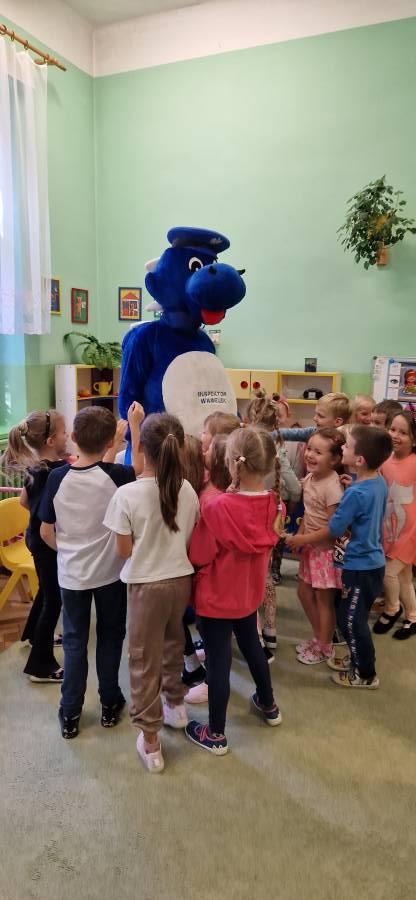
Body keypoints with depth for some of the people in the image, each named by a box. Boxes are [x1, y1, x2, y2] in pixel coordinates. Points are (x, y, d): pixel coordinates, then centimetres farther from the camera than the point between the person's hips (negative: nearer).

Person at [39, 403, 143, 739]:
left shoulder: (57, 477, -13)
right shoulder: (114, 475, -18)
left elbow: (46, 532, -6)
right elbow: (139, 469, 5)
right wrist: (135, 425, 2)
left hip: (71, 573, 1)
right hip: (109, 571, -1)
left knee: (74, 640, 15)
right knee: (110, 636, 17)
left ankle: (70, 714, 23)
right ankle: (110, 704, 30)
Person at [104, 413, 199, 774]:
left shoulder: (127, 494, -20)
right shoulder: (187, 490, -9)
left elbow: (124, 551, -12)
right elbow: (191, 540, 3)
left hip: (146, 584, -4)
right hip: (181, 579, 4)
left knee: (145, 660, 10)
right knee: (173, 645, 27)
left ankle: (150, 741, 20)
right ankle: (175, 704, 48)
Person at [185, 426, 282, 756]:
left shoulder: (218, 507, -29)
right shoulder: (273, 503, -13)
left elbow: (198, 556, -17)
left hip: (216, 596, -6)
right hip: (250, 592, 6)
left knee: (218, 661, 9)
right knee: (252, 645, 28)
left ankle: (216, 734, 26)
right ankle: (268, 705, 48)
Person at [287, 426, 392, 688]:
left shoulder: (355, 494, -27)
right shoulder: (379, 482, -2)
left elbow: (332, 531, -18)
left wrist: (299, 539, -6)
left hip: (360, 568, -8)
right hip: (373, 562, 8)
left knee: (351, 621, 8)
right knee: (354, 618, 22)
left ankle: (366, 675, 25)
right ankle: (360, 662, 38)